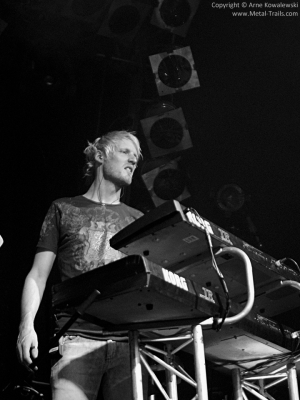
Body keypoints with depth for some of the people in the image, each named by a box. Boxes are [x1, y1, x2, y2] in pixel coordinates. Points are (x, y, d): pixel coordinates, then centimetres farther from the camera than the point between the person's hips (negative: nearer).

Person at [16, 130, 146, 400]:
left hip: (128, 340, 3)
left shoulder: (137, 221, 21)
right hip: (78, 338, -2)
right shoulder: (65, 210, 15)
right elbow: (38, 275, 9)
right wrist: (27, 325, -7)